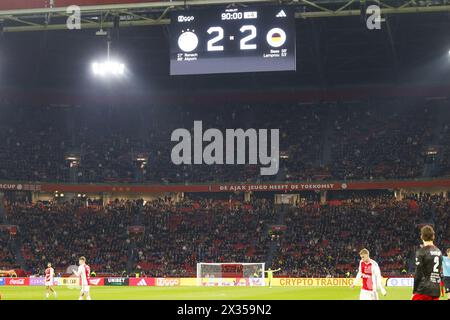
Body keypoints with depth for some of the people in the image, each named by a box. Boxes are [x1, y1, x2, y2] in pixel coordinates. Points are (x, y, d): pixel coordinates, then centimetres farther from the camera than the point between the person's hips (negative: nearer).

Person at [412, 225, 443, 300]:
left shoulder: (421, 252, -7)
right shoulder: (439, 252, 12)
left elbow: (418, 274, -10)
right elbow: (440, 272, 17)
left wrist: (414, 291, -3)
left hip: (423, 291, -6)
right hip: (436, 291, 6)